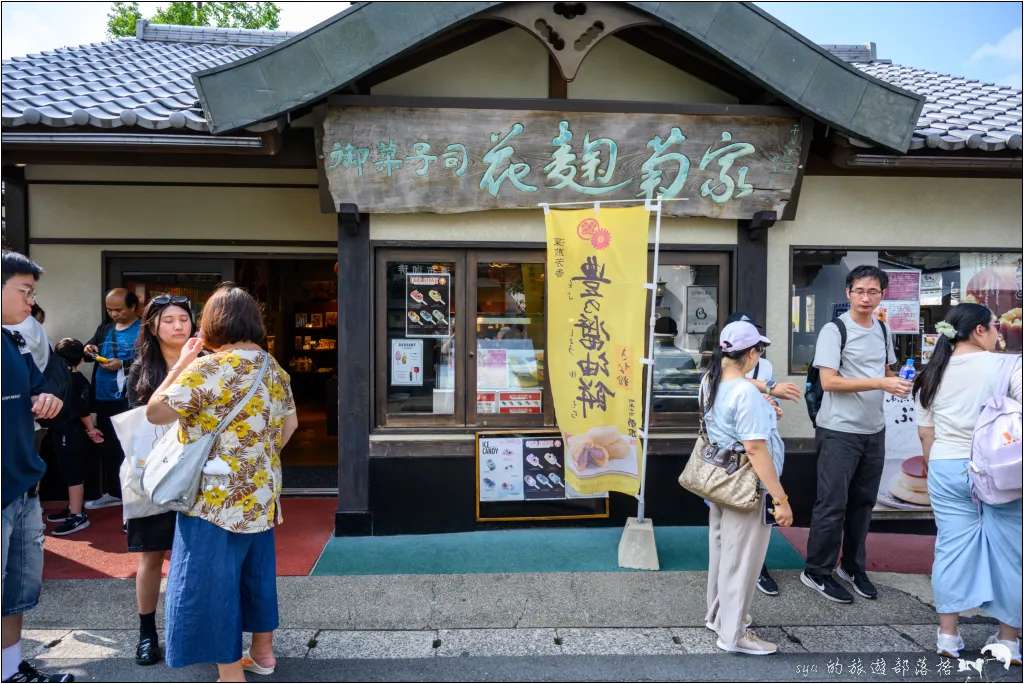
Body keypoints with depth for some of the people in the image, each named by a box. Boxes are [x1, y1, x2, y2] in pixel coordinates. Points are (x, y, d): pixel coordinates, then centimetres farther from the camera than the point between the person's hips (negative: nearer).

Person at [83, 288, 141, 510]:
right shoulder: (105, 327, 11)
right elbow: (91, 344, 19)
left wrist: (122, 364, -23)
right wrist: (89, 349, -3)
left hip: (128, 400, -7)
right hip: (103, 398, 7)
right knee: (108, 447, 16)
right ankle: (112, 492, 29)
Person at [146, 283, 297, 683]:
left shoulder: (208, 369, -18)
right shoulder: (273, 368, 5)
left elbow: (155, 413, -14)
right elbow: (290, 423, 13)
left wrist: (181, 364, -6)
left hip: (217, 499, -8)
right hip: (261, 494, 8)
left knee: (213, 583, 5)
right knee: (256, 573, 21)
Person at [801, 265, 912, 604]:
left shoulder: (883, 330, 11)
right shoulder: (834, 330, -12)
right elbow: (829, 382, -19)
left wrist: (898, 384, 0)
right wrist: (881, 383, -22)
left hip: (874, 430, 7)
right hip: (840, 431, -7)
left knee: (863, 502, 15)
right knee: (832, 504, -2)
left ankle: (853, 566, 31)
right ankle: (816, 572, 13)